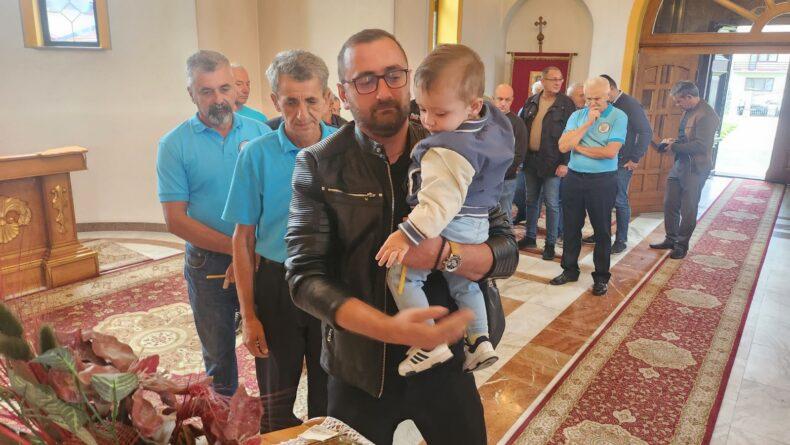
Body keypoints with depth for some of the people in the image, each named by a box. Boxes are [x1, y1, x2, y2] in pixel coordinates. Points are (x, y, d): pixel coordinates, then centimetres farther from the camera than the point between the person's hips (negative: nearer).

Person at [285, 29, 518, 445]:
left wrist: (443, 254, -26)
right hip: (359, 367, -1)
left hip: (445, 357, 2)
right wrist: (390, 329, -29)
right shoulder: (319, 165, -9)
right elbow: (306, 276, -15)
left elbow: (506, 252, -5)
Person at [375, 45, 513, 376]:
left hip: (448, 226, -10)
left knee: (400, 273, -6)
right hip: (477, 225, 10)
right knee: (462, 281, 27)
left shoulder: (449, 150, -27)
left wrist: (407, 235, -36)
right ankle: (479, 340, 25)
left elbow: (440, 202, -33)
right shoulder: (494, 121, 1)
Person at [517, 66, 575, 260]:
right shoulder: (531, 102, 8)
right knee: (531, 200, 14)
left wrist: (565, 163, -14)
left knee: (551, 203, 0)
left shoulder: (566, 104, -5)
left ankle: (550, 243, 12)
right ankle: (530, 237, 27)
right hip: (531, 159, 5)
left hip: (552, 162, -5)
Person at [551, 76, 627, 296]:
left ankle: (601, 277, 19)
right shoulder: (577, 115, 5)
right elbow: (563, 146, -7)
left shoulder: (618, 117, -6)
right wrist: (587, 124, -12)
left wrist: (578, 147, -8)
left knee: (602, 230, 7)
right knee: (571, 227, 12)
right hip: (574, 177, 4)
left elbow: (611, 152, -17)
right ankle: (569, 270, 27)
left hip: (603, 181, -4)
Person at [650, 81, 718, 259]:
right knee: (669, 204, 13)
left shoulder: (706, 115, -18)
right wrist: (673, 141, 2)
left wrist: (674, 147, -17)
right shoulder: (688, 111, 10)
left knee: (688, 209, 4)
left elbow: (701, 145, -23)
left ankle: (682, 244, 18)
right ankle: (671, 239, 27)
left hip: (695, 168, -9)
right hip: (679, 164, 9)